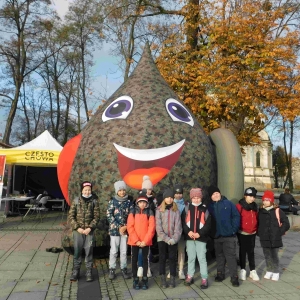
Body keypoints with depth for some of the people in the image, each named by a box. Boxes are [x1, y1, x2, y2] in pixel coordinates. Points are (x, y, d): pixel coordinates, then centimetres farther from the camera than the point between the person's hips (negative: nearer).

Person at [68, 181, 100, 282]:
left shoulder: (94, 202, -1)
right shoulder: (76, 201, -1)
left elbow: (96, 217, -2)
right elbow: (71, 216, -2)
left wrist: (89, 228, -13)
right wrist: (78, 228, -11)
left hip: (89, 231, 0)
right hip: (78, 230, 0)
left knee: (89, 251, 4)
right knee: (77, 251, 7)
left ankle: (89, 272, 16)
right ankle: (75, 271, 21)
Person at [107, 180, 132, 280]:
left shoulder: (129, 202, 2)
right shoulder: (112, 201, -3)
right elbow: (109, 216, -9)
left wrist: (125, 227, -9)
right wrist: (119, 227, -13)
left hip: (125, 229, 2)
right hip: (114, 229, -2)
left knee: (124, 251, 8)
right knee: (113, 251, 4)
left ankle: (124, 269, 22)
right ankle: (112, 270, 18)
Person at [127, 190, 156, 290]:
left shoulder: (150, 212, 0)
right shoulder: (133, 211, 0)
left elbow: (151, 227, -5)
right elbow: (130, 227, -5)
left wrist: (145, 241, -13)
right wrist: (136, 240, -13)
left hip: (146, 242, 0)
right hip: (134, 241, 0)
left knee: (145, 259, 9)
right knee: (134, 260, 8)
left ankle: (145, 280, 22)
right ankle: (135, 280, 21)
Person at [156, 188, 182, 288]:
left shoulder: (176, 210, 3)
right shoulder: (159, 210, -1)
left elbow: (178, 226, -1)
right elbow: (158, 227, -6)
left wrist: (174, 239, -13)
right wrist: (166, 239, -12)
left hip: (173, 240, 1)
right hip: (162, 239, -1)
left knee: (172, 258, 5)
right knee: (162, 258, 5)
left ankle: (172, 279, 16)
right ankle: (163, 279, 15)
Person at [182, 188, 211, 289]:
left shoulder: (205, 209, -1)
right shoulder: (187, 208, 4)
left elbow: (208, 224, -4)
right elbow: (183, 222, 2)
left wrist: (199, 233, -13)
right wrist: (188, 231, -12)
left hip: (201, 237, -2)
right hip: (189, 237, 2)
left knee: (202, 258, 0)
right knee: (191, 257, 14)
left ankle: (204, 279, 10)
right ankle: (190, 276, 27)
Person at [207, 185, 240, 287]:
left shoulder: (228, 203, -4)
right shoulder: (210, 206, 3)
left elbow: (236, 216, -4)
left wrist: (234, 229, -10)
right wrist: (211, 232, -3)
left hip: (229, 235, -3)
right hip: (216, 236, 3)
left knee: (230, 256, -1)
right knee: (219, 255, 16)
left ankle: (234, 277, 8)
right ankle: (220, 273, 30)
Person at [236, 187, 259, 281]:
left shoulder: (255, 206, 4)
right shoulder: (240, 206, -13)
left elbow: (256, 219, 13)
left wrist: (256, 229, 10)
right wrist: (237, 229, -7)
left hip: (252, 233, 4)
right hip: (242, 233, -4)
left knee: (251, 252, 12)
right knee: (242, 251, 9)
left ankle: (252, 271, 20)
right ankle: (243, 270, 20)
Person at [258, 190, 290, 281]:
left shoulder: (277, 211, -8)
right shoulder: (261, 211, 3)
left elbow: (286, 223, -6)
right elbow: (258, 223, 15)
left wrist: (279, 232, -8)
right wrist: (259, 233, 6)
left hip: (275, 239, -3)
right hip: (264, 239, 4)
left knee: (274, 256, 6)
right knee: (267, 256, 14)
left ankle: (276, 272, 22)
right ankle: (269, 271, 29)